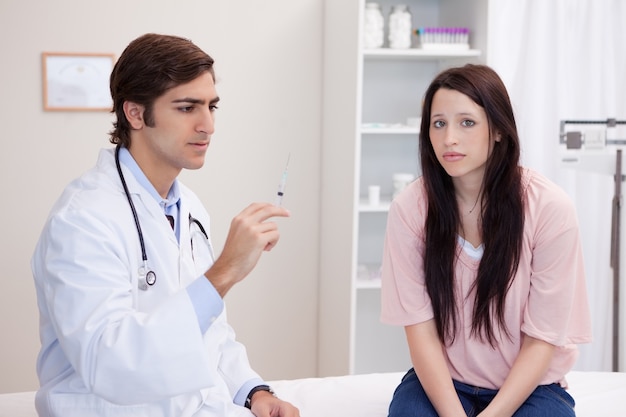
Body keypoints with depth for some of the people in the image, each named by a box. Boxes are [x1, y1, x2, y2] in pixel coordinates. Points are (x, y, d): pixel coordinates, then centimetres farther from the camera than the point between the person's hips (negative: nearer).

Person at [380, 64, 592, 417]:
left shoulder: (550, 208, -16)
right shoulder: (409, 208, -10)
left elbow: (542, 339, -11)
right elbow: (420, 328, -10)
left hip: (530, 386, 0)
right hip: (439, 380, 1)